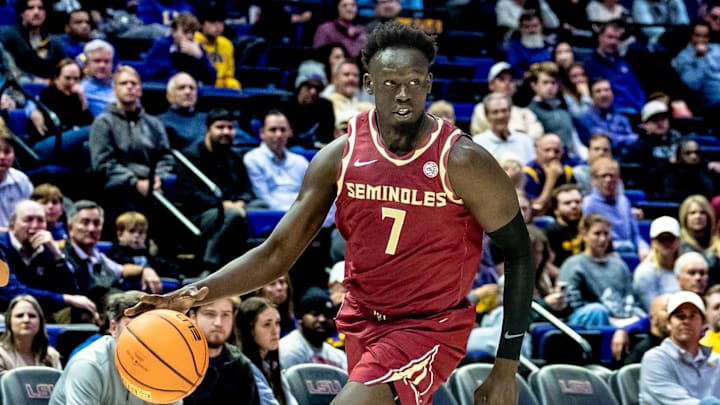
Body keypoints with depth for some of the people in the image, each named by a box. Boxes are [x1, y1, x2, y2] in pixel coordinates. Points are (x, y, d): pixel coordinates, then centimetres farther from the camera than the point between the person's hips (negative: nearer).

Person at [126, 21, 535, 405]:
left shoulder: (463, 162, -16)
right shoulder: (340, 156, -5)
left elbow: (518, 253, -7)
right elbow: (277, 252, -3)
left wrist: (507, 366, -11)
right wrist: (200, 292, -21)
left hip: (431, 327, -5)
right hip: (362, 322, 6)